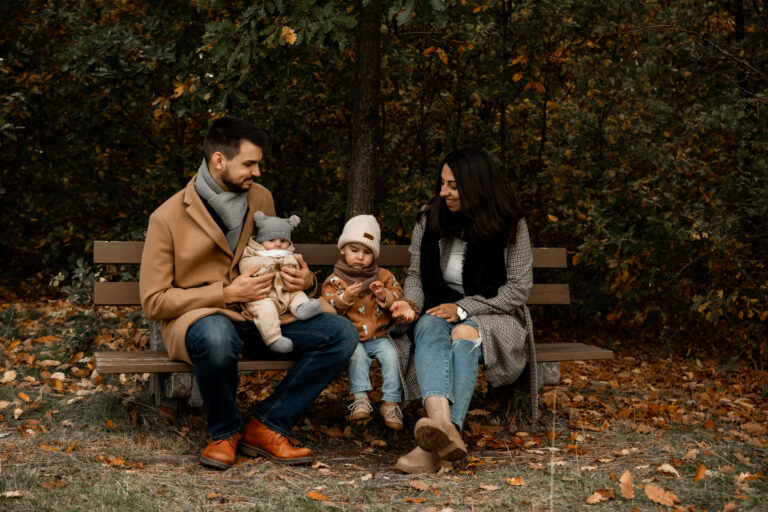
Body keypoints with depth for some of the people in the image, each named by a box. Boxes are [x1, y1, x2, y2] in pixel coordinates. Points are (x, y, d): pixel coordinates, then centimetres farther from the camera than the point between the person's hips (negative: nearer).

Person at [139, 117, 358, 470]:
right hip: (197, 318, -5)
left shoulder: (261, 199, 8)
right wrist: (226, 294, -18)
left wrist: (304, 281, -3)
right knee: (217, 334, -42)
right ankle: (224, 432, -13)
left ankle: (266, 427, -12)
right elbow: (154, 302, -9)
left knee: (340, 333, -15)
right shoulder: (168, 218, -8)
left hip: (260, 317, 5)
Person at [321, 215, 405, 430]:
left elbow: (398, 296, 8)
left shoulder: (383, 276, 12)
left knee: (391, 355, -25)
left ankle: (391, 402, -19)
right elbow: (327, 306, -6)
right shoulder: (335, 280, 4)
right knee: (357, 355, -33)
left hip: (378, 336, 2)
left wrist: (385, 296, -13)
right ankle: (361, 398, -28)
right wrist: (345, 297, -22)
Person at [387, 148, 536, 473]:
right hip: (438, 311, 2)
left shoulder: (510, 226, -2)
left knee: (464, 336, -37)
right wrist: (412, 302, -12)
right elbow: (415, 274, 12)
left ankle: (433, 446, -54)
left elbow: (519, 289, -5)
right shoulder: (429, 219, 6)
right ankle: (441, 422, -64)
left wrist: (463, 308, -15)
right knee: (429, 329, -35)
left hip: (491, 317, -2)